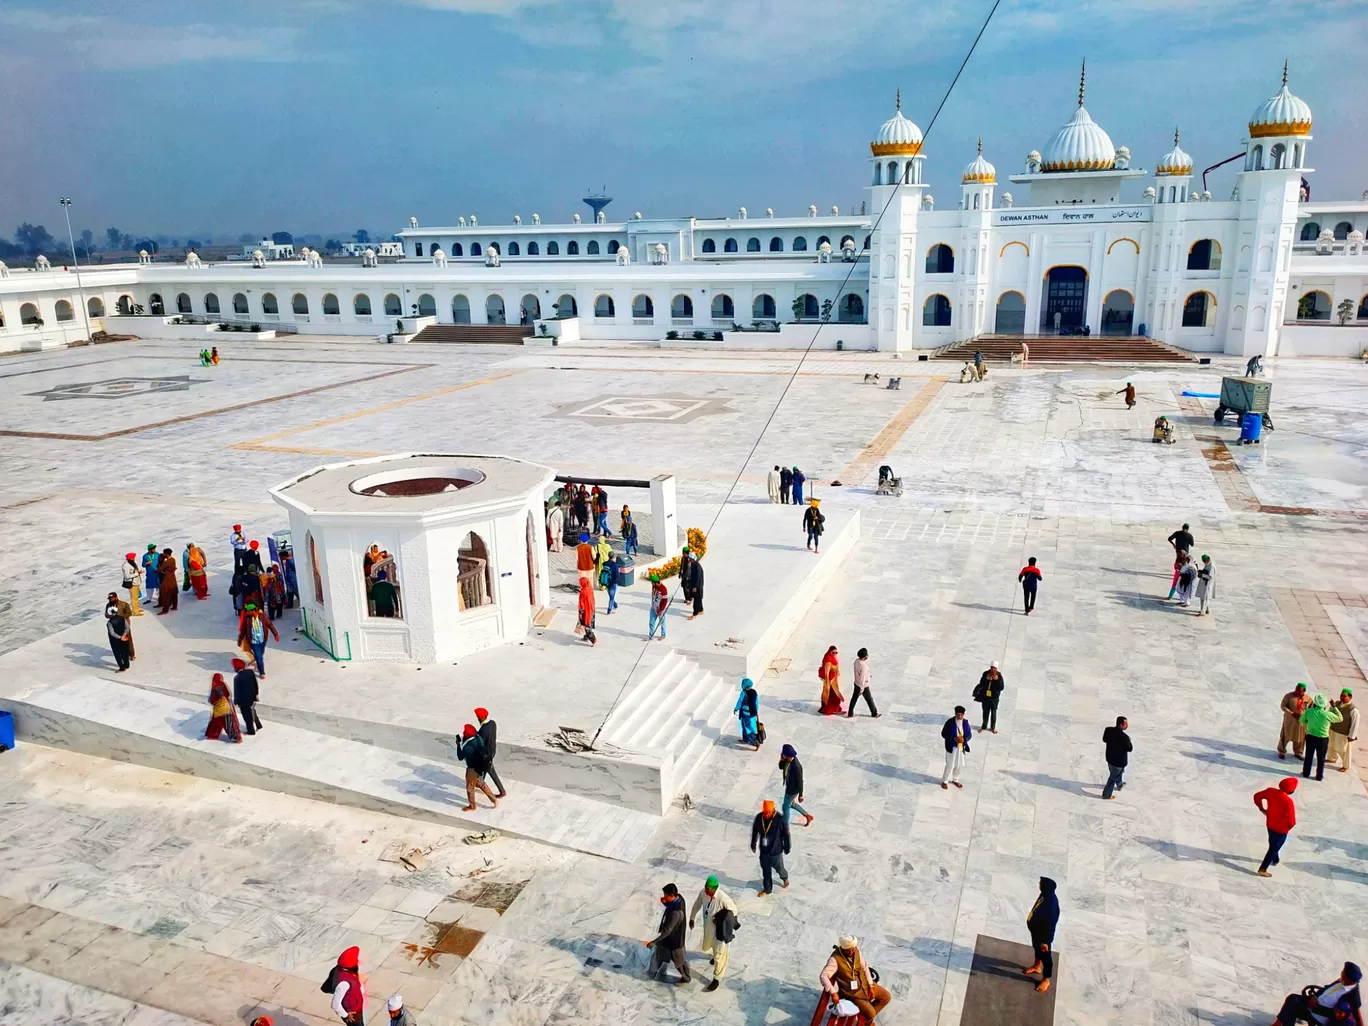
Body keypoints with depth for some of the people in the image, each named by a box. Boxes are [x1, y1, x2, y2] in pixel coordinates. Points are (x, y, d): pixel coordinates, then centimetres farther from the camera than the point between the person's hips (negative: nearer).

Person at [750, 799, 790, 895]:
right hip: (763, 850, 3)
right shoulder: (759, 817, -17)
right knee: (765, 870, 19)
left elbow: (786, 834, -13)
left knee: (778, 868, 20)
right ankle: (767, 888, 42)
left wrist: (786, 848, -3)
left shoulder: (780, 819, -28)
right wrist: (753, 844, 11)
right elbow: (754, 831, 0)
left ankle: (785, 878, 53)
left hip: (776, 851, -3)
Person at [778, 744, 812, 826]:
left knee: (786, 807, 13)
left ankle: (785, 825, 35)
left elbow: (800, 781, -27)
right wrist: (781, 759, -19)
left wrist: (800, 795, -16)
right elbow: (781, 767, 3)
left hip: (793, 790, -8)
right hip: (789, 786, 8)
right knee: (791, 804, 27)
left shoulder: (796, 766, -38)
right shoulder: (788, 760, -14)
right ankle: (808, 816, 42)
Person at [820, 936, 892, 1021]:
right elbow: (824, 976, -36)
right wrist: (833, 993, -43)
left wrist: (870, 986, -2)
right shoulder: (835, 959, -28)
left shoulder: (856, 950, -10)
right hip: (851, 991, -6)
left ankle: (868, 1017, 24)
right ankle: (866, 1021, 19)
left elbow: (864, 967, 1)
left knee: (887, 997, 7)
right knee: (871, 1013, -17)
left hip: (864, 983, 6)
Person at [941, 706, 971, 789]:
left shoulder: (966, 722, -4)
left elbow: (969, 734, 4)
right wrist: (953, 738, -23)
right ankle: (945, 781, 21)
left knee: (960, 765, 15)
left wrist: (964, 739, -17)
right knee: (950, 765, 3)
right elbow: (943, 734, -11)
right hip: (952, 747, -4)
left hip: (961, 747, 4)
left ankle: (955, 780, 38)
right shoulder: (950, 722, -16)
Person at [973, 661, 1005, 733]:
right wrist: (986, 679, -24)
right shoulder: (985, 674, -10)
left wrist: (997, 680, -29)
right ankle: (984, 726, 34)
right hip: (985, 697, 1)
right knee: (985, 712, 16)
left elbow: (1002, 687, -17)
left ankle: (993, 727, 32)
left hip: (994, 698, -1)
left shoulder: (999, 676, -14)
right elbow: (981, 684, -7)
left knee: (993, 712, 15)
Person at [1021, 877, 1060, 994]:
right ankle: (1036, 966, 58)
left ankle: (1046, 979, 38)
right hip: (1036, 929, 8)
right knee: (1037, 949, 32)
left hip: (1044, 934, -8)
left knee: (1045, 956, 16)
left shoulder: (1051, 902, -39)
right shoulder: (1045, 894, -13)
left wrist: (1045, 941, -19)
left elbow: (1051, 924, -29)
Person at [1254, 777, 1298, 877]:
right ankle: (1262, 869, 19)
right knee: (1274, 848, 11)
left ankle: (1274, 860, 55)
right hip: (1281, 829, -6)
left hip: (1270, 824, 6)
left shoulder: (1271, 791, -14)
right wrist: (1288, 827, -6)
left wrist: (1261, 808, 12)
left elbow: (1257, 796, 0)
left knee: (1273, 845, 31)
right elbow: (1292, 822, -28)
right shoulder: (1288, 802, -32)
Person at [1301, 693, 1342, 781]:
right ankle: (1319, 776, 25)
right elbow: (1340, 718, -3)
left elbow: (1302, 721, 2)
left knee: (1308, 756, 18)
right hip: (1323, 739, -2)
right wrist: (1334, 707, 1)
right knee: (1321, 758, 14)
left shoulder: (1309, 711, -13)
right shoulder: (1327, 714, -20)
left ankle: (1306, 773, 30)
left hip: (1310, 737, 2)